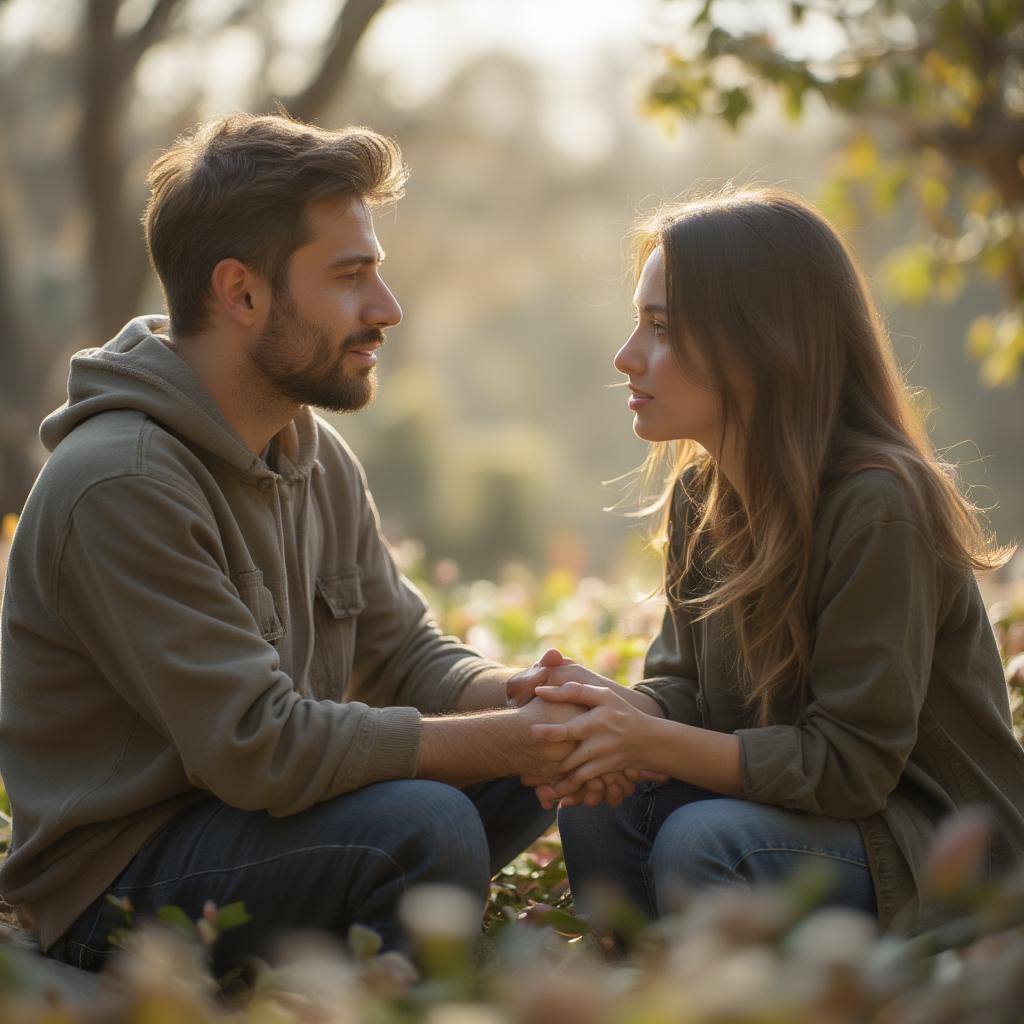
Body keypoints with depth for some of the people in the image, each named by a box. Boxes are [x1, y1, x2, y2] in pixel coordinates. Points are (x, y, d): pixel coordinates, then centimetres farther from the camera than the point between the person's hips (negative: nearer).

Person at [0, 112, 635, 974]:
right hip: (118, 890, -9)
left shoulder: (319, 456, 6)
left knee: (541, 761, 3)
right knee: (427, 825, -30)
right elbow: (259, 748, -28)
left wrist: (515, 695, -14)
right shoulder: (120, 484, -24)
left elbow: (405, 656, 9)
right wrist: (513, 737, -23)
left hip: (261, 809, 9)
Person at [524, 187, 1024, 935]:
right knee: (599, 809, -14)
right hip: (799, 808, 7)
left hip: (942, 857, -7)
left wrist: (652, 741, -30)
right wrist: (625, 713, -21)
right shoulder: (699, 495, 1)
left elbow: (850, 764, -23)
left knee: (703, 840, -29)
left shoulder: (877, 507, -24)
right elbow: (683, 685, 3)